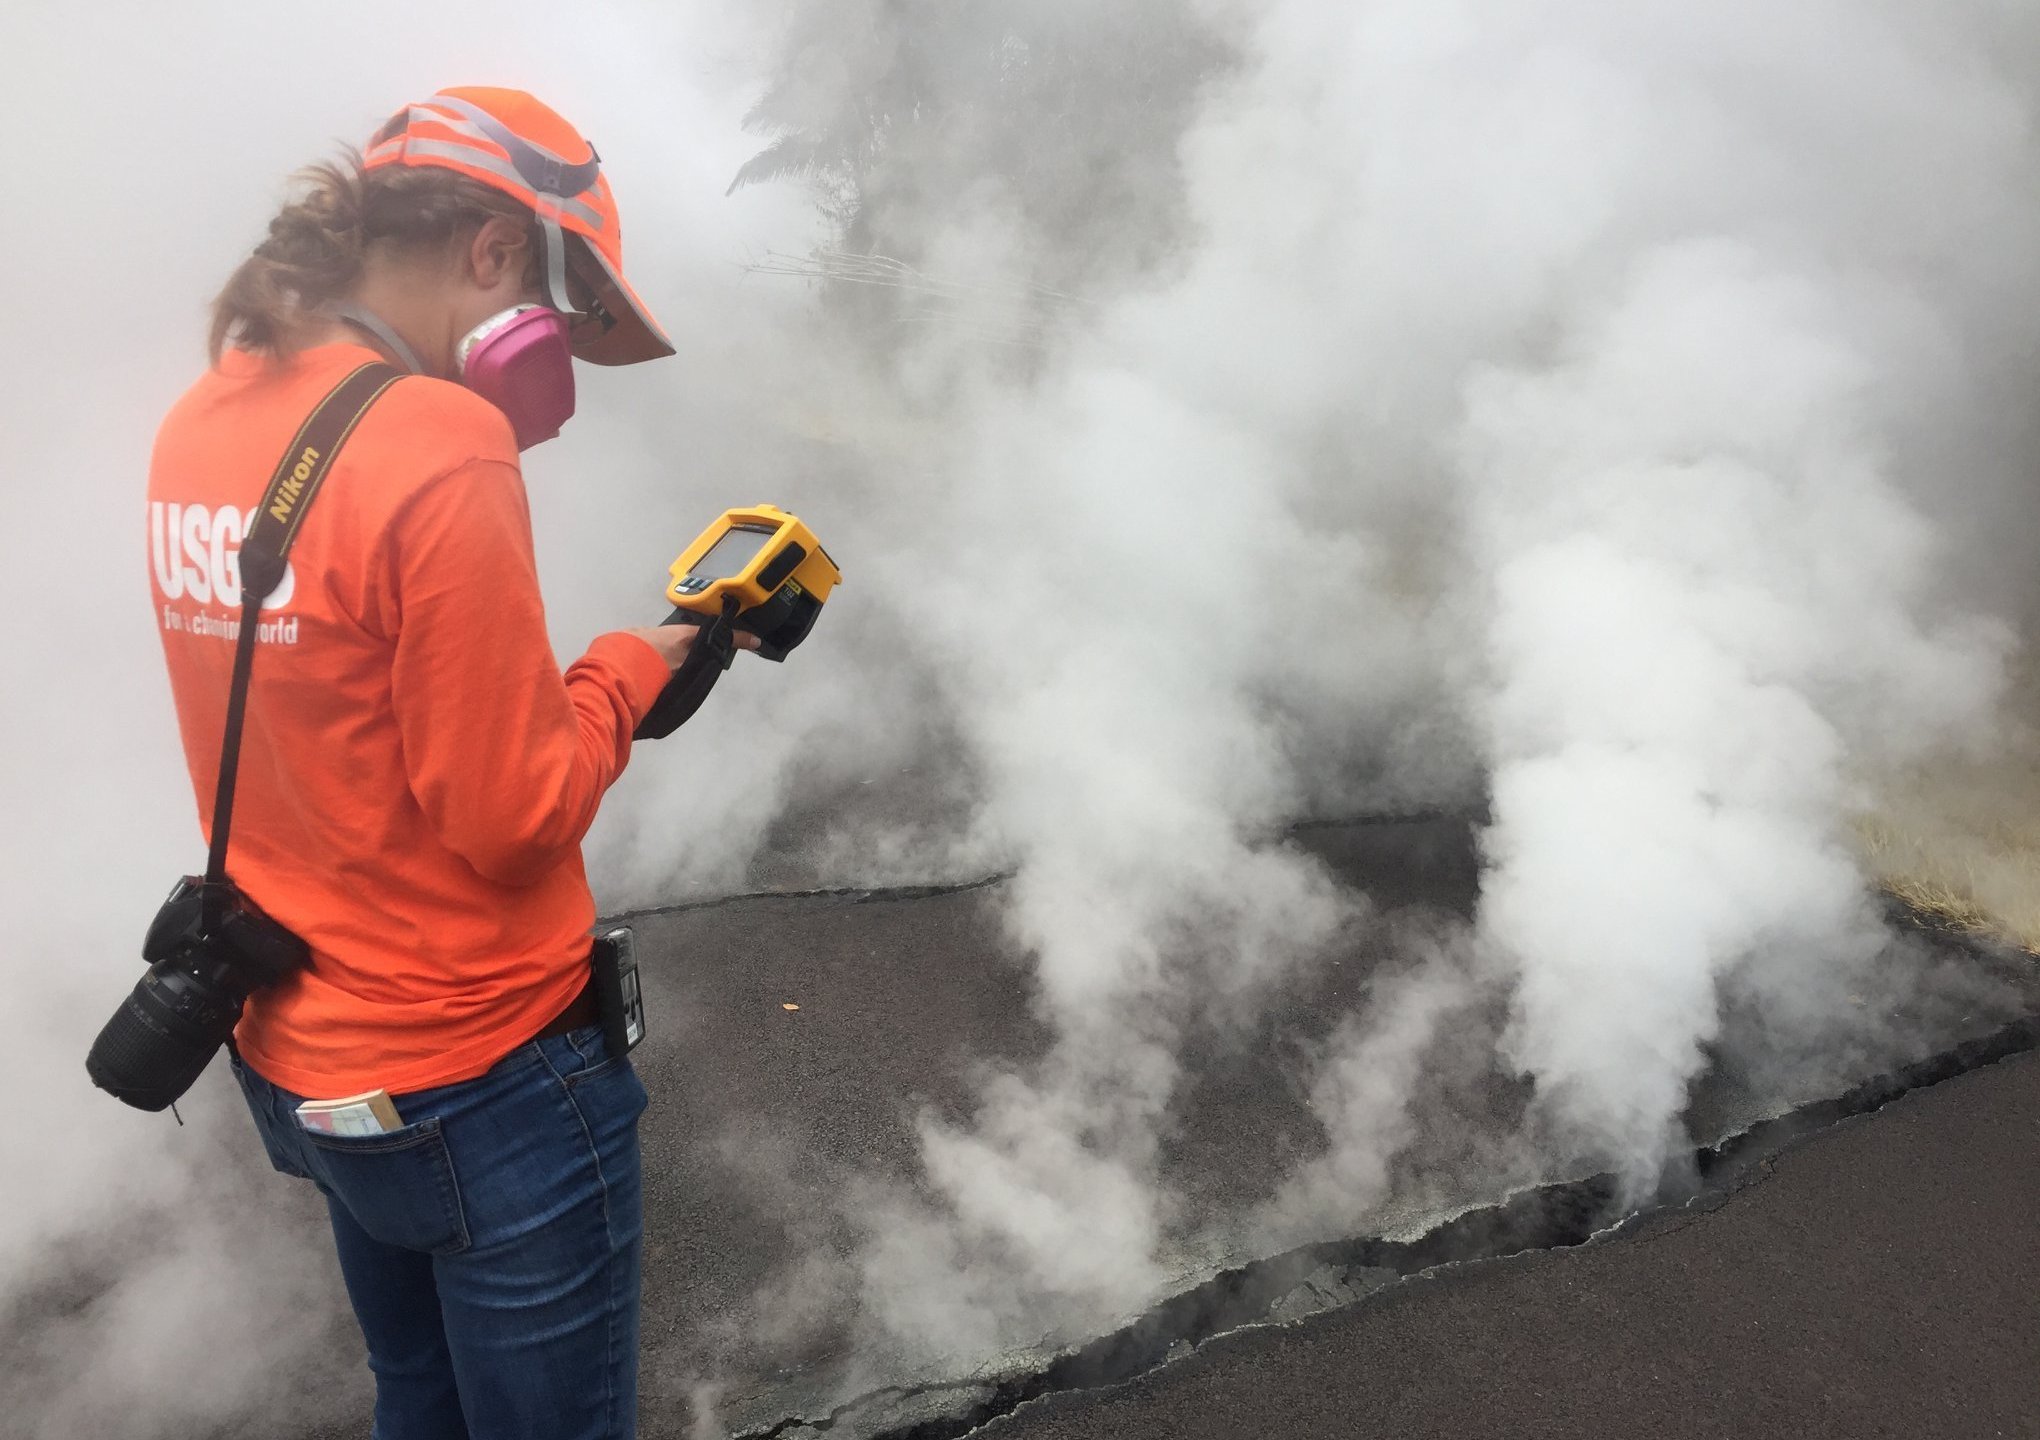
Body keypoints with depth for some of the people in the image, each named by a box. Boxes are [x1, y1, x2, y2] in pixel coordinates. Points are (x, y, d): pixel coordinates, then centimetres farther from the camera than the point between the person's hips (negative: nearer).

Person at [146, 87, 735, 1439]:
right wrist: (625, 671, -6)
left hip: (293, 1061, 8)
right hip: (482, 1082, -8)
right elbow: (516, 814, -21)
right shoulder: (437, 452, -23)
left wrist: (547, 678, 2)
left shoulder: (198, 428, 2)